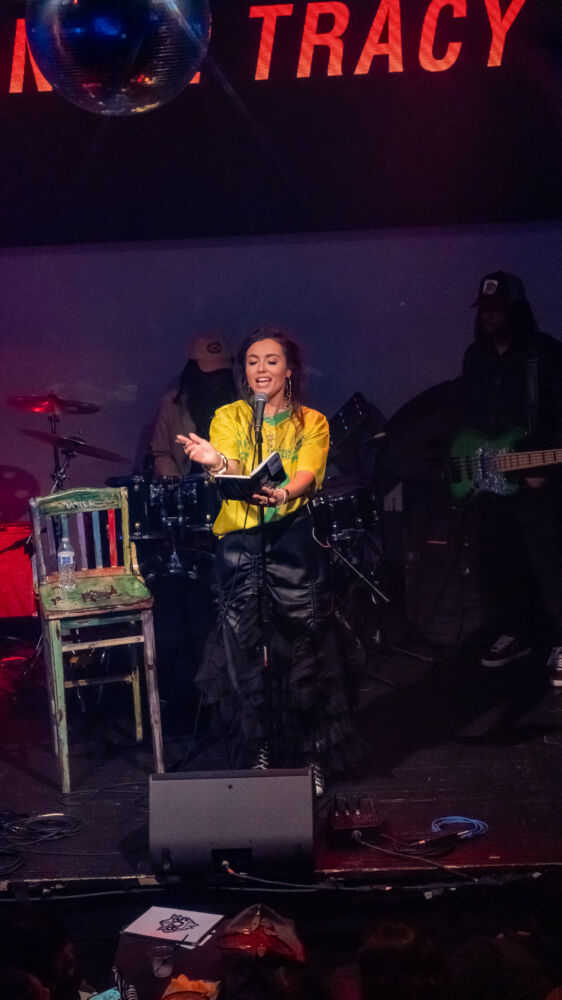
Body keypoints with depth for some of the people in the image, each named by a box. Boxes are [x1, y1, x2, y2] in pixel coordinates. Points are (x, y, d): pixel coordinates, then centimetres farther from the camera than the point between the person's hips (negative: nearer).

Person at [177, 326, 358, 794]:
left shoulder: (312, 423, 10)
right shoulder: (229, 417, 10)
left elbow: (306, 478, -7)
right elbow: (231, 474, -7)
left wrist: (281, 494, -30)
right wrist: (218, 462, -31)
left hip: (292, 531, 0)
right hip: (240, 534, 0)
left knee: (302, 632, -11)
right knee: (241, 641, -11)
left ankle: (308, 756, -2)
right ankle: (254, 753, -3)